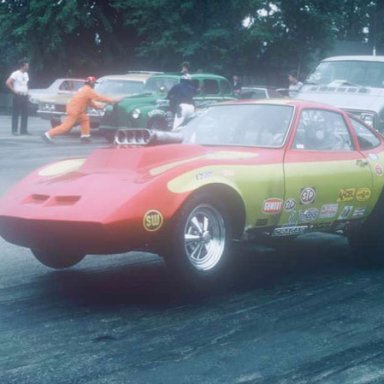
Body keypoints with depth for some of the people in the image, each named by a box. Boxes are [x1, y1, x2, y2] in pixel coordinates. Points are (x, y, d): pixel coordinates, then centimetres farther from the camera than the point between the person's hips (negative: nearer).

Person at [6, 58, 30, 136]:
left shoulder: (26, 74, 13)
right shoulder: (16, 74, -11)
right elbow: (8, 83, -18)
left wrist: (26, 92, 15)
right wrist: (14, 91, -16)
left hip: (25, 96, 7)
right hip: (18, 96, -7)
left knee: (25, 114, 6)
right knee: (16, 114, -4)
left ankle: (24, 130, 11)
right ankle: (14, 131, -1)